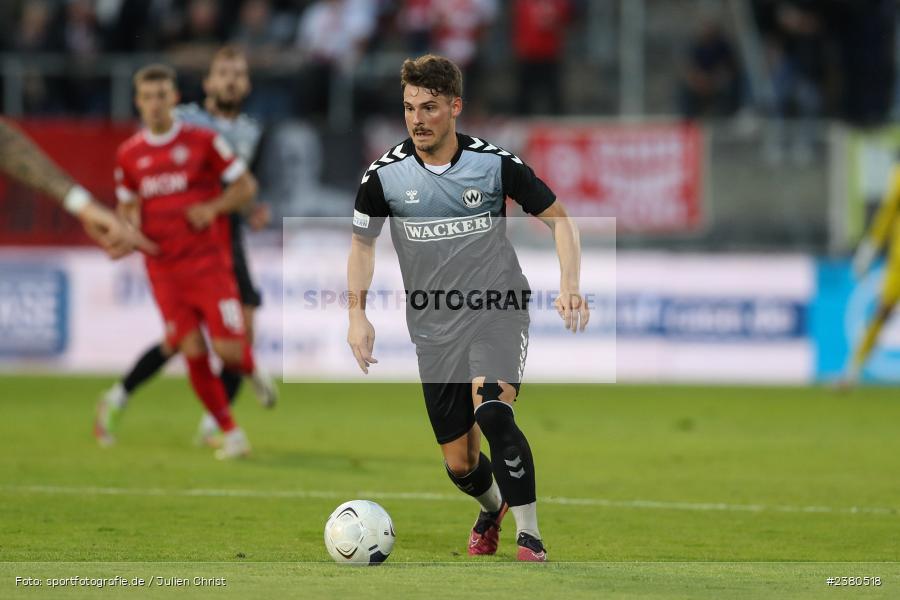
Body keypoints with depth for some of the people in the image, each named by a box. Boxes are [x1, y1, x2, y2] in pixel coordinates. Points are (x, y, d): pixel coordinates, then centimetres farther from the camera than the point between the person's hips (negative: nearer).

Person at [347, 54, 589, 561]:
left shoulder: (495, 164, -7)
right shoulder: (385, 175, -3)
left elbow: (559, 218, 2)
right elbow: (363, 242, 13)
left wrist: (570, 286, -12)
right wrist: (357, 315, 2)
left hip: (498, 314, -3)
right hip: (435, 330, 3)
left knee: (492, 412, -31)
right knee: (460, 464, 7)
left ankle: (530, 539, -23)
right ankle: (493, 509, 44)